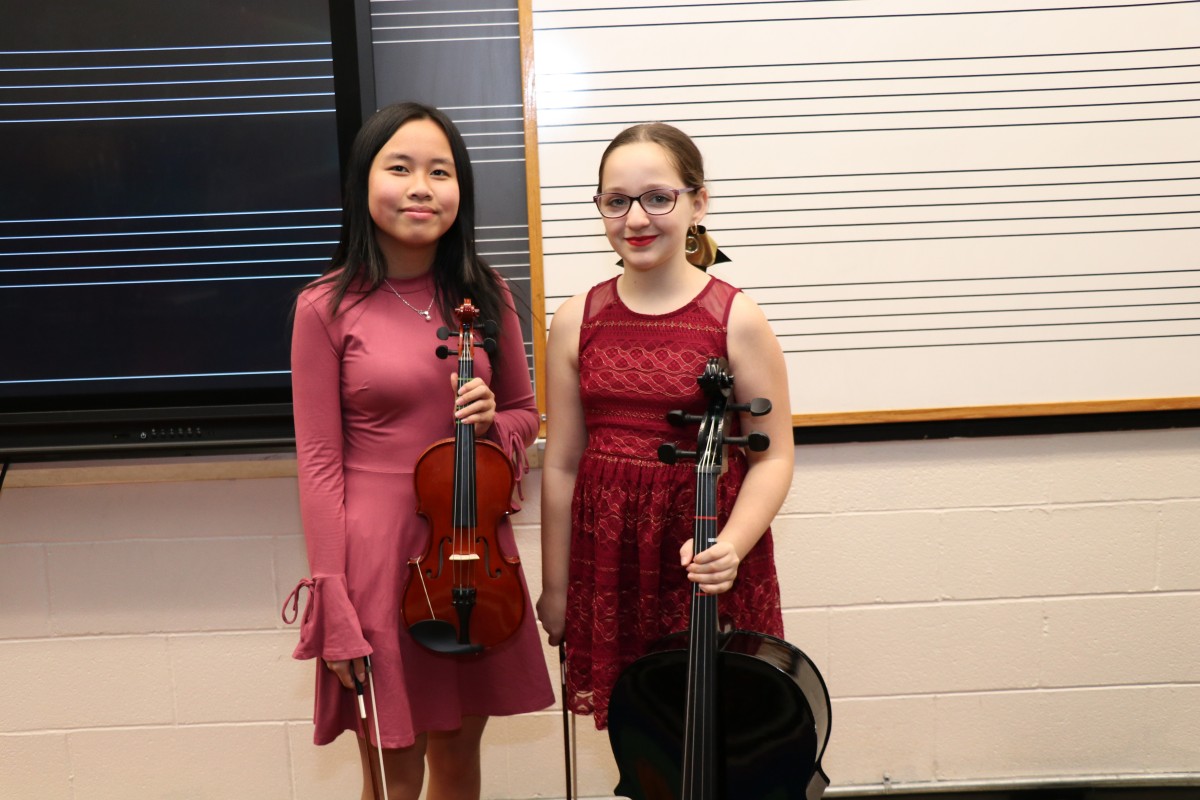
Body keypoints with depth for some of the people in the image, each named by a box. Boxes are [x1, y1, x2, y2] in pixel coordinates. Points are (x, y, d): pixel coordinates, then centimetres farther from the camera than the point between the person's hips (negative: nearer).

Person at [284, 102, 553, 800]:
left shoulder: (484, 294, 3)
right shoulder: (328, 308, -8)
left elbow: (525, 411, 14)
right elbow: (320, 461, -8)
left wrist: (492, 422, -11)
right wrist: (336, 613, -11)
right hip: (380, 556, -4)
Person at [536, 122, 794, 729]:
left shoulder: (736, 319, -7)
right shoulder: (576, 322, 1)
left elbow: (772, 455, -6)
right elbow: (562, 464, 4)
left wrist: (731, 544, -22)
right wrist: (554, 588, 8)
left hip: (706, 564, -2)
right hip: (609, 558, 3)